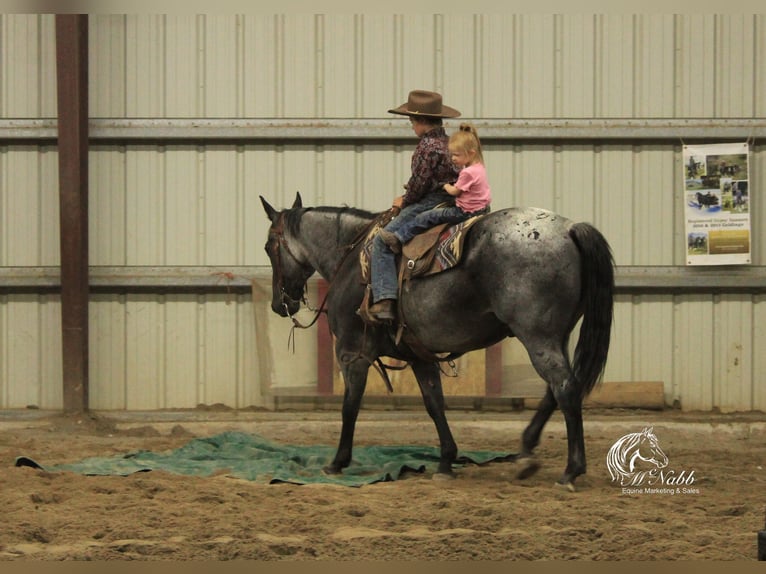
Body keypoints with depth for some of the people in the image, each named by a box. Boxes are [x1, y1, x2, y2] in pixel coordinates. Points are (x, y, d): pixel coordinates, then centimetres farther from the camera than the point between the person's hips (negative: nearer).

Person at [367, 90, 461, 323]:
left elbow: (419, 182, -18)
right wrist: (408, 198, 20)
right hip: (448, 202, 10)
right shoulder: (447, 142, 13)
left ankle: (384, 299, -23)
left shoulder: (428, 146, -16)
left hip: (429, 204, -10)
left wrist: (404, 201, 0)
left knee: (382, 241, -13)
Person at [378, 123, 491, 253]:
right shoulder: (479, 167, 8)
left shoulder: (468, 172, -23)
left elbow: (454, 191, -13)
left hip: (465, 212, -10)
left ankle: (398, 238, -1)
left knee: (429, 217, -7)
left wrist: (446, 186, 6)